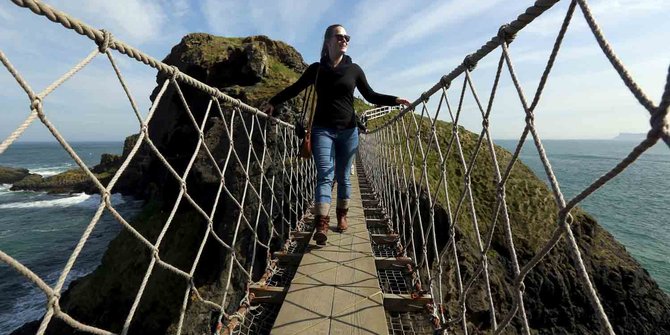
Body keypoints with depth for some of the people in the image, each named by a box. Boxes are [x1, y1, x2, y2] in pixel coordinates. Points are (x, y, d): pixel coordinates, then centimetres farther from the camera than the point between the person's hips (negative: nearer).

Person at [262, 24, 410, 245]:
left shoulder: (354, 69, 8)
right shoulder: (316, 68, 6)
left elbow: (370, 96, 10)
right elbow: (295, 88, 13)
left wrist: (394, 100, -1)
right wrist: (273, 102, 9)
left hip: (348, 131, 1)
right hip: (322, 130, -1)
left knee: (343, 177, 7)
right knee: (325, 176, -11)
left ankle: (342, 216, 22)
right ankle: (321, 225, -15)